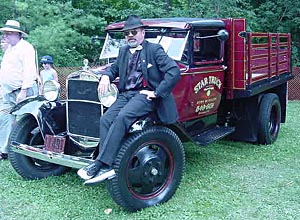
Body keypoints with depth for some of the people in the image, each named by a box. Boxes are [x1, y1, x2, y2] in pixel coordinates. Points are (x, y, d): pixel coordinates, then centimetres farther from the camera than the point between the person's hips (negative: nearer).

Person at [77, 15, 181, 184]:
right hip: (125, 94, 6)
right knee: (106, 119, -21)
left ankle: (100, 163, -32)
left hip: (145, 94, -6)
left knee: (122, 117, -32)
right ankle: (108, 168, -24)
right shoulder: (124, 51, 21)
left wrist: (157, 93, -14)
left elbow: (174, 71, -10)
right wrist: (106, 76, 9)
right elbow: (115, 67, 35)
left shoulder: (154, 49, 0)